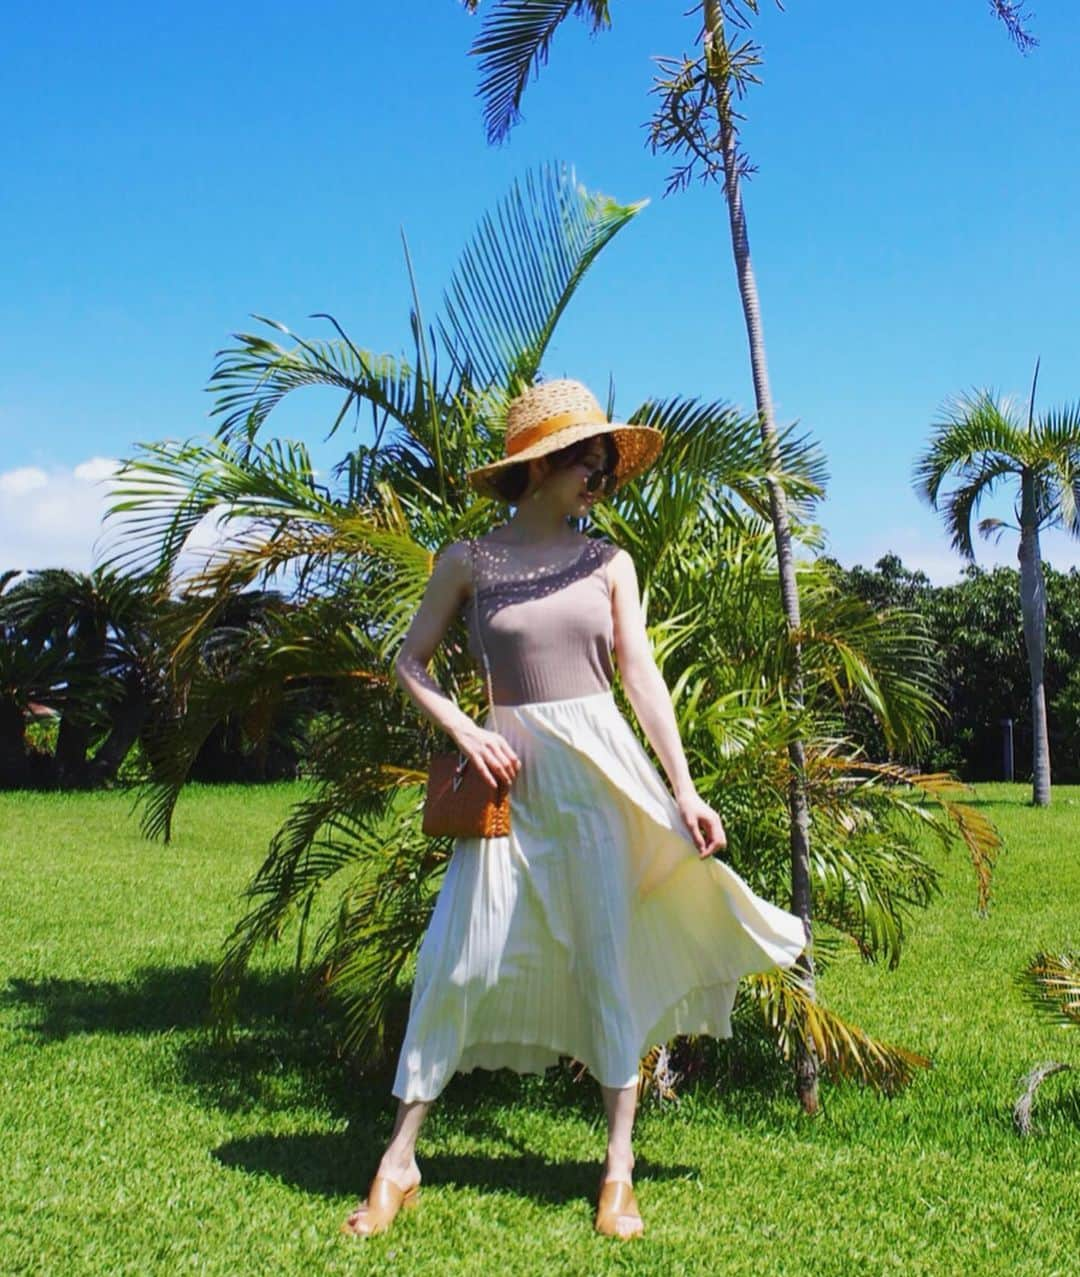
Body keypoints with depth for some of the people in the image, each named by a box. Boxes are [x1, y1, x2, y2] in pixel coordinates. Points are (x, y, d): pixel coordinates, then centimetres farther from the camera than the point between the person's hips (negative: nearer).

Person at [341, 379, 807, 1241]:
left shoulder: (608, 563, 6)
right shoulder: (468, 561, 2)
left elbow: (641, 675, 5)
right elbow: (411, 660, 7)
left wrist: (685, 789, 0)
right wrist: (464, 731, -8)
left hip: (599, 768, 1)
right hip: (512, 775, -1)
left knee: (609, 957, 3)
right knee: (457, 959, -3)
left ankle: (619, 1171, 14)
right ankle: (399, 1163, 9)